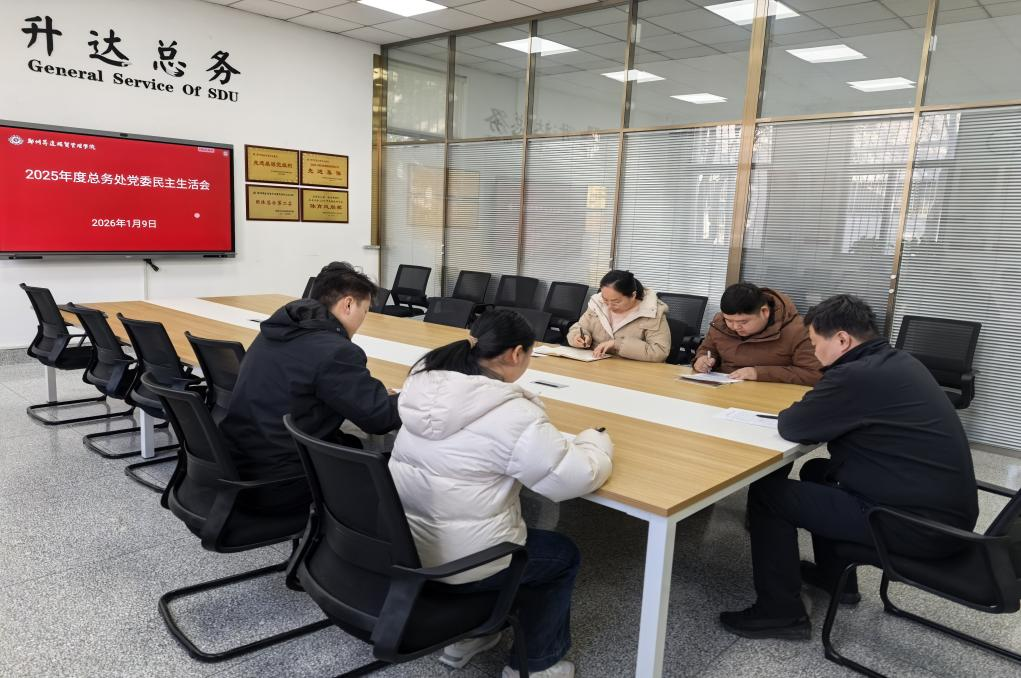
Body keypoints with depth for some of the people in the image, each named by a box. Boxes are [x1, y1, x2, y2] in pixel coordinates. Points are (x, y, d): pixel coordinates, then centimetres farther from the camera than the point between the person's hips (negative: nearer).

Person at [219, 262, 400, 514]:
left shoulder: (279, 329, 7)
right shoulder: (334, 352, -21)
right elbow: (380, 416, -16)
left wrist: (374, 391, 15)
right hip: (276, 486, -8)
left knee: (353, 445, 22)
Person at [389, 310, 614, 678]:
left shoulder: (426, 384, -1)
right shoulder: (511, 414, -24)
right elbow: (576, 478, -18)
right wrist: (596, 441, 2)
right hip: (455, 560, -7)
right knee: (564, 556, 17)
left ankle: (464, 635, 39)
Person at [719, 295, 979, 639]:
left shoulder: (857, 376, -22)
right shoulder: (899, 363, 9)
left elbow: (792, 427, -12)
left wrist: (792, 411, 8)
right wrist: (814, 407, 6)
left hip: (920, 523, -10)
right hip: (945, 506, 10)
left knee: (768, 491, -4)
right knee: (817, 471, 27)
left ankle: (780, 613, 6)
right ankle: (834, 576, 38)